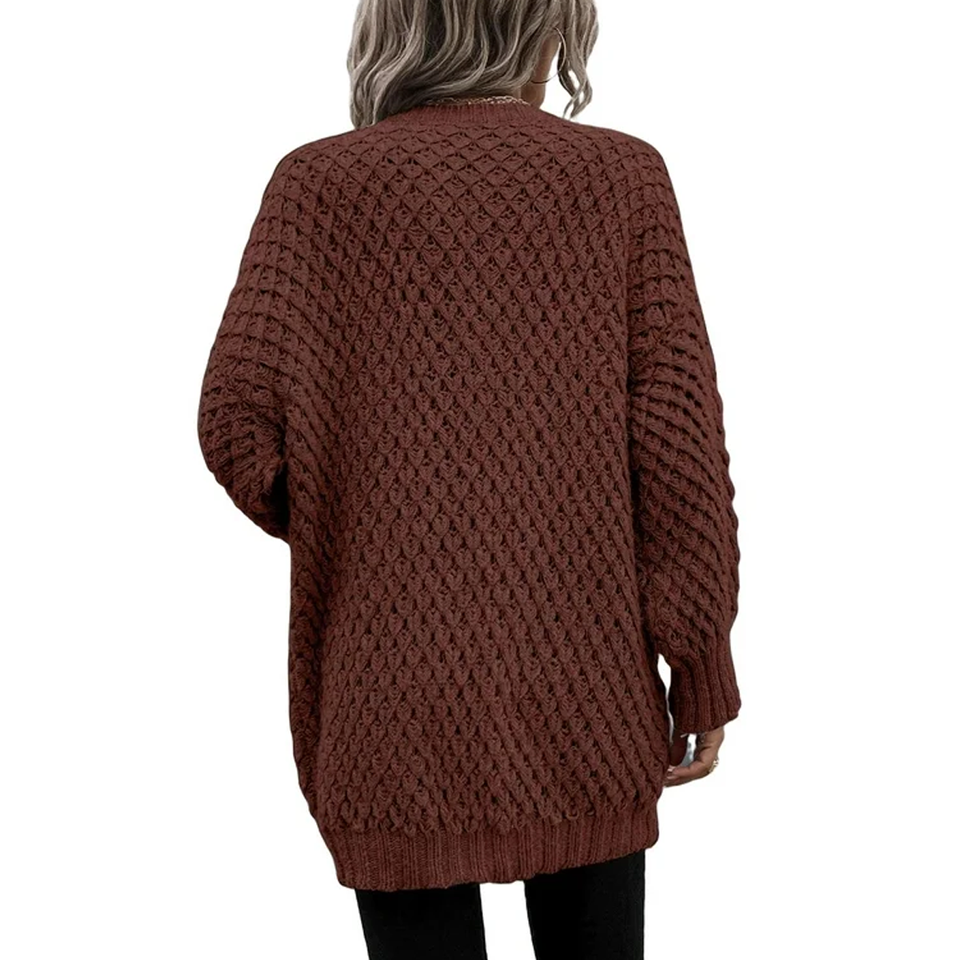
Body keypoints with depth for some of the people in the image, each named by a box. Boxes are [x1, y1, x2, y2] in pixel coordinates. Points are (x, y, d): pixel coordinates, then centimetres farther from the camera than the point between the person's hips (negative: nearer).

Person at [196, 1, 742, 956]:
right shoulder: (621, 173, 0)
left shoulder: (319, 180, -1)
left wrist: (336, 532, 9)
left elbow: (240, 417, -11)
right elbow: (679, 427, -6)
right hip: (584, 692, 1)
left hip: (393, 697, 0)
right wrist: (702, 663, 2)